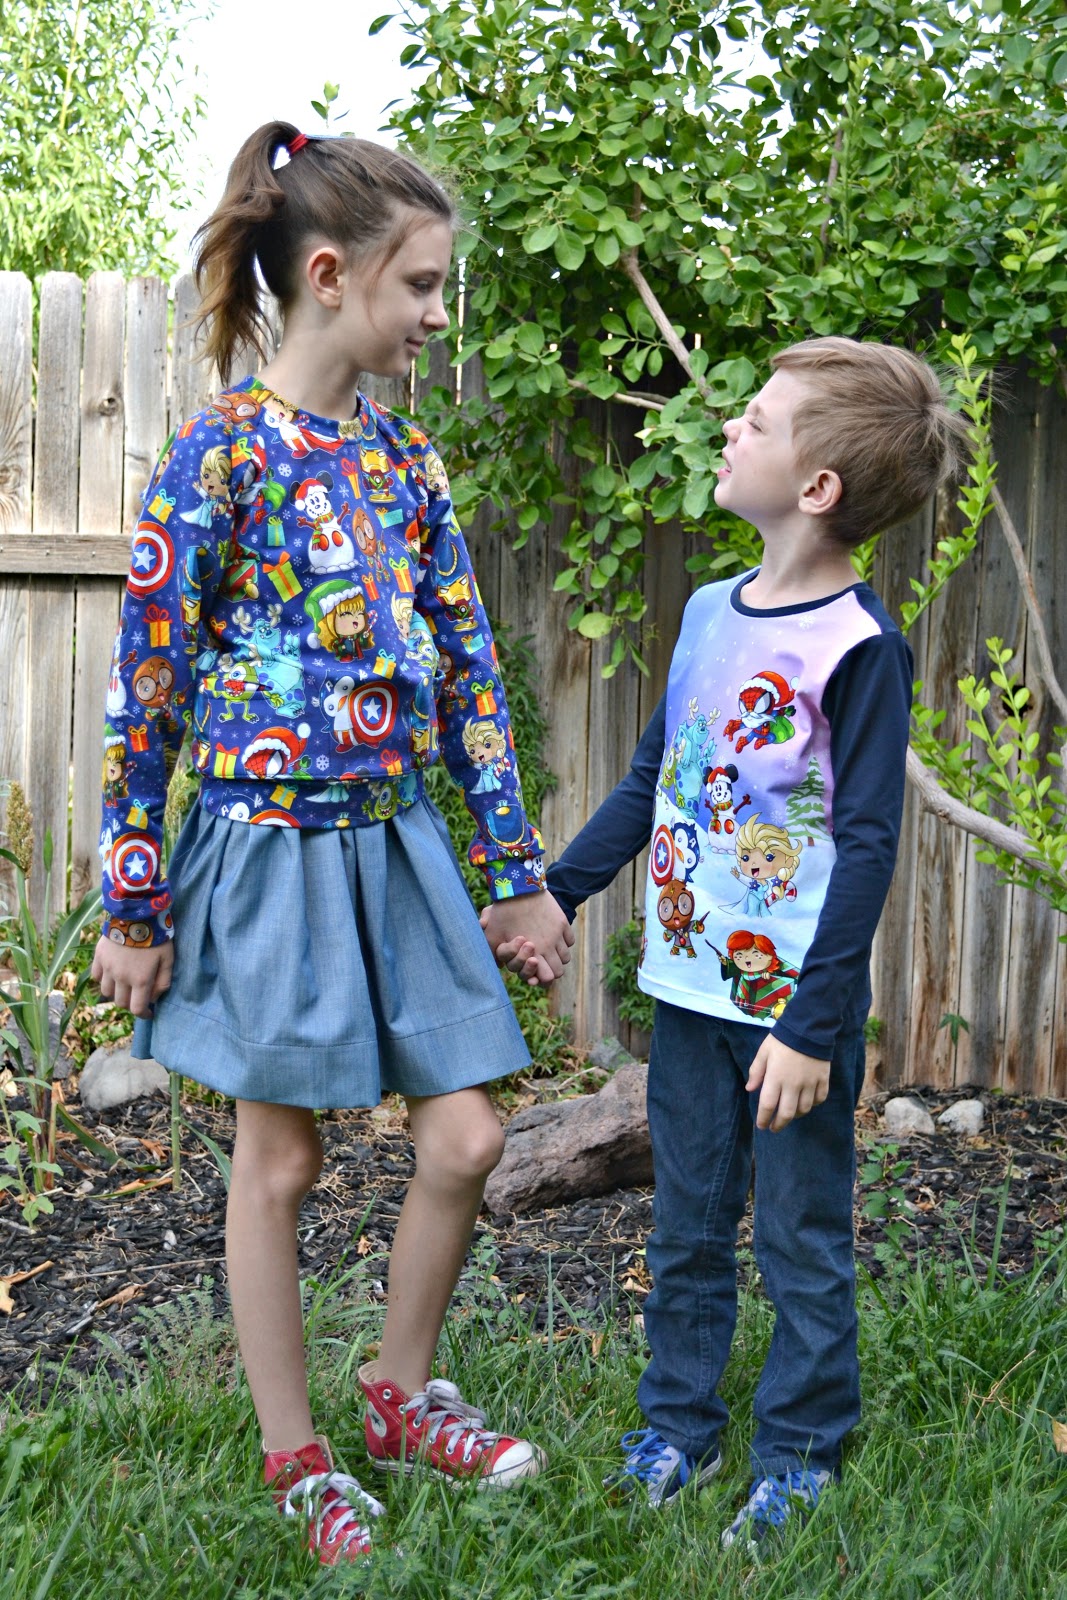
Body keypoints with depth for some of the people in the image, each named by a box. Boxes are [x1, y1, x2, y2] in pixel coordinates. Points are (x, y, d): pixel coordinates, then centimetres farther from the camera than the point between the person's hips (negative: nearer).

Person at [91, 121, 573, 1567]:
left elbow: (466, 668, 10)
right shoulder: (219, 456, -12)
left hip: (401, 844, 6)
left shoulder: (404, 458, 6)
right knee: (280, 1161, 7)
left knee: (466, 1137, 6)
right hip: (274, 844, -6)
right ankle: (297, 1460, 23)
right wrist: (131, 906, -8)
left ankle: (403, 1395, 30)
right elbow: (147, 693, -10)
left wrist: (520, 872, 11)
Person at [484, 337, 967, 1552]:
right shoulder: (710, 612, 5)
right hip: (691, 983, 7)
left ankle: (798, 1462, 23)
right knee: (686, 1229, 17)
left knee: (802, 1242, 8)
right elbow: (648, 782, 15)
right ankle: (677, 1427, 32)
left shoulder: (857, 648, -16)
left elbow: (869, 846, -17)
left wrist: (815, 1026, -19)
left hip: (792, 999, -6)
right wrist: (550, 897, 13)